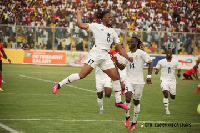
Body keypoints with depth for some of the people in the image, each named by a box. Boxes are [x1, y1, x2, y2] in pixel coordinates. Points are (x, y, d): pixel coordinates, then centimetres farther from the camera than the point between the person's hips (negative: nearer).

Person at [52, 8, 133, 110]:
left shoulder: (113, 32, 22)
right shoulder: (96, 26, 6)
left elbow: (119, 48, 21)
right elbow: (81, 25, -2)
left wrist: (128, 57, 9)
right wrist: (79, 13, 6)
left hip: (106, 56, 6)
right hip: (96, 53, -6)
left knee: (116, 77, 2)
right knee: (82, 75, -16)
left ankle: (118, 102, 12)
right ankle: (59, 84, -6)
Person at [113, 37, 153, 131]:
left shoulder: (141, 53, -4)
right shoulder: (127, 54, 12)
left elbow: (150, 63, -5)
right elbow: (122, 67, 14)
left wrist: (149, 76, -13)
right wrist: (116, 61, -4)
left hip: (139, 81, -3)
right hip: (129, 80, 3)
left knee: (136, 101, 5)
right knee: (128, 96, -20)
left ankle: (134, 122, 17)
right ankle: (127, 116, -1)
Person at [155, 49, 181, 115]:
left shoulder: (175, 62, 4)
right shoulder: (161, 62, 2)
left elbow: (179, 69, 12)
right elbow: (157, 68, 11)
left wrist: (179, 73, -11)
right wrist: (156, 71, -13)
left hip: (172, 81, 2)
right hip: (164, 80, -2)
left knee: (173, 97, 6)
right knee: (165, 94, -20)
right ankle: (167, 109, -10)